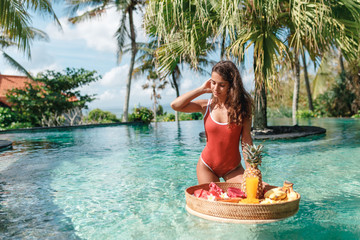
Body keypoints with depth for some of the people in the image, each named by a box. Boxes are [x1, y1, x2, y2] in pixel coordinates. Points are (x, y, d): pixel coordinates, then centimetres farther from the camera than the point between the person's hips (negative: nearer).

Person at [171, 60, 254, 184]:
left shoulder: (242, 107, -8)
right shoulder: (206, 106, -5)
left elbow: (246, 140, -6)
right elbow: (175, 105, -15)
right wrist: (201, 89, -11)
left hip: (233, 168, 0)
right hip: (207, 167, 1)